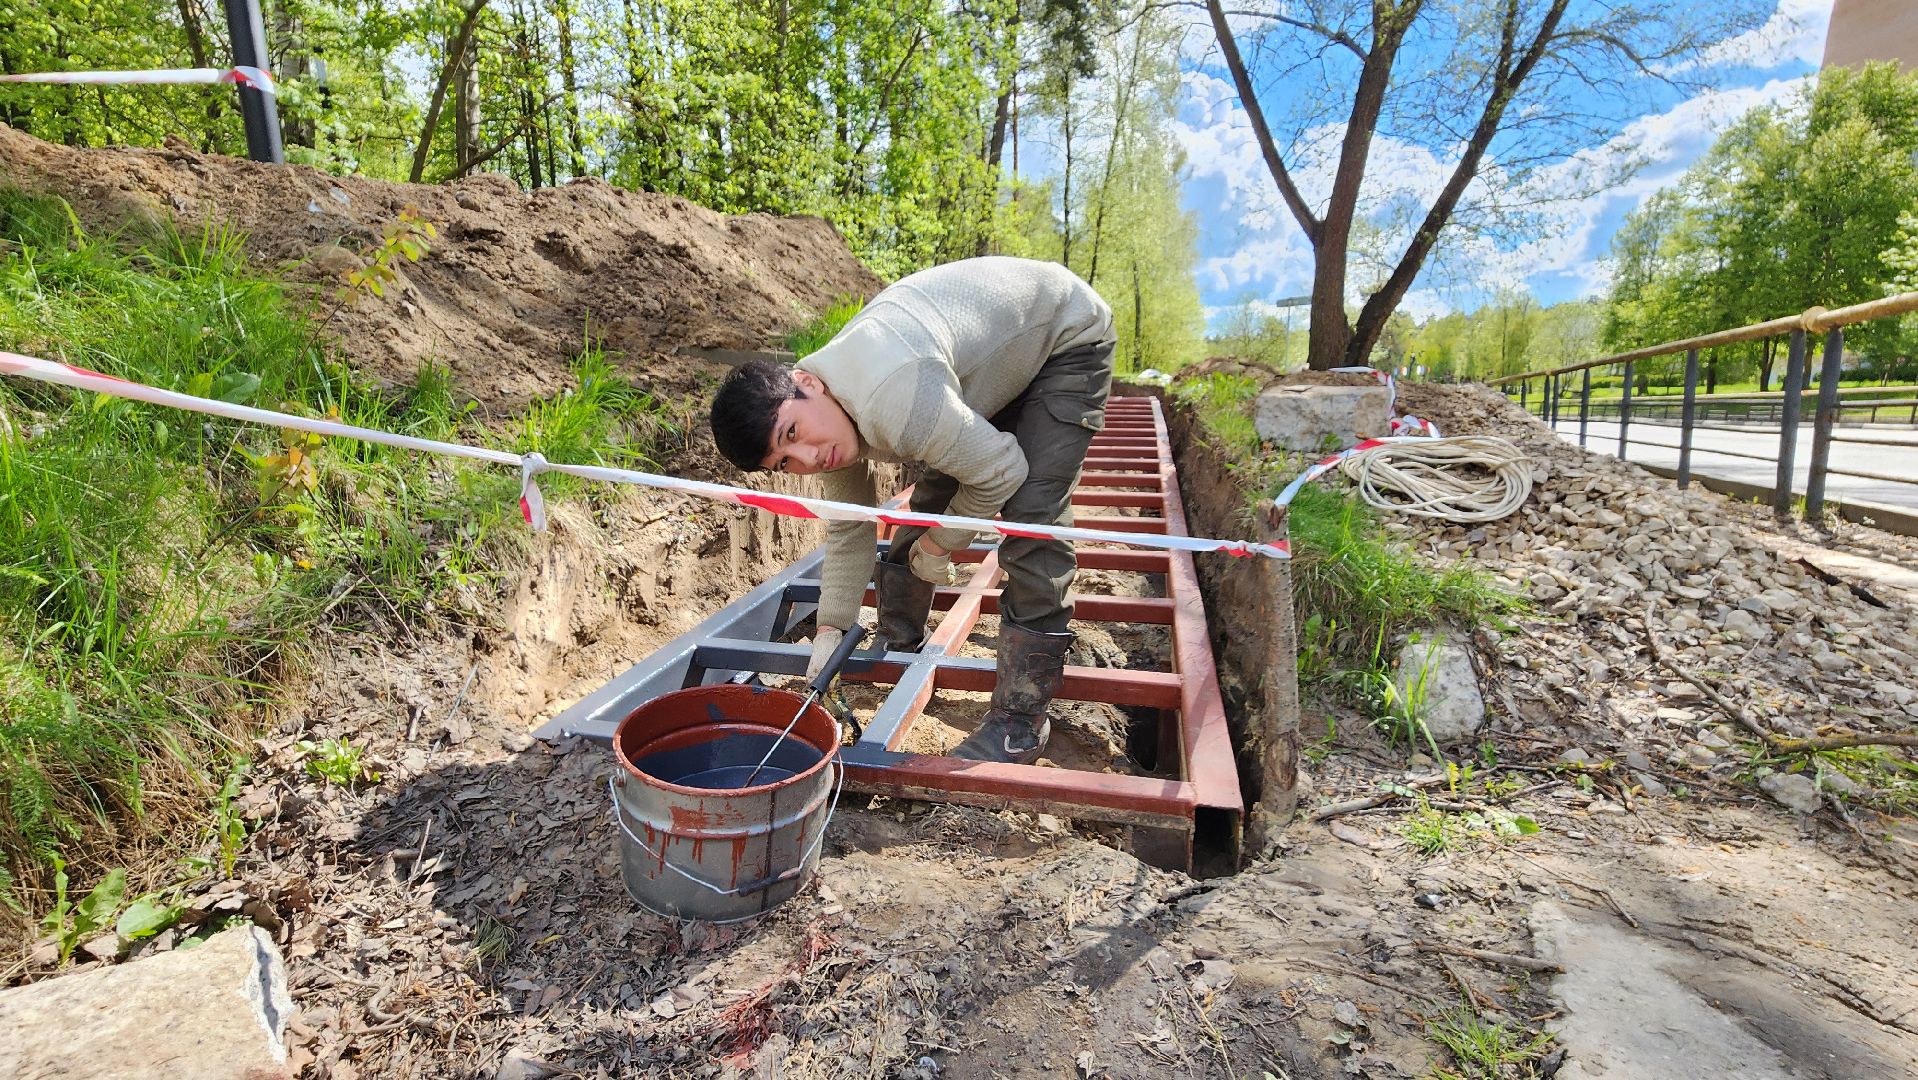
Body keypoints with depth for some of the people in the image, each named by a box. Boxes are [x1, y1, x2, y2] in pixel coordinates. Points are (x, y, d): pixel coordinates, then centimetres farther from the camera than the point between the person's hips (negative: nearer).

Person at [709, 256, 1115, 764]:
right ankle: (897, 643, 28)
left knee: (1030, 520, -19)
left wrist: (939, 545, -13)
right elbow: (849, 530, 1)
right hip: (996, 349, 8)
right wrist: (830, 630, -1)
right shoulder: (828, 432, -11)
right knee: (930, 498, 9)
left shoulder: (893, 401, -41)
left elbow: (1002, 472, -29)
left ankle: (1021, 719, -10)